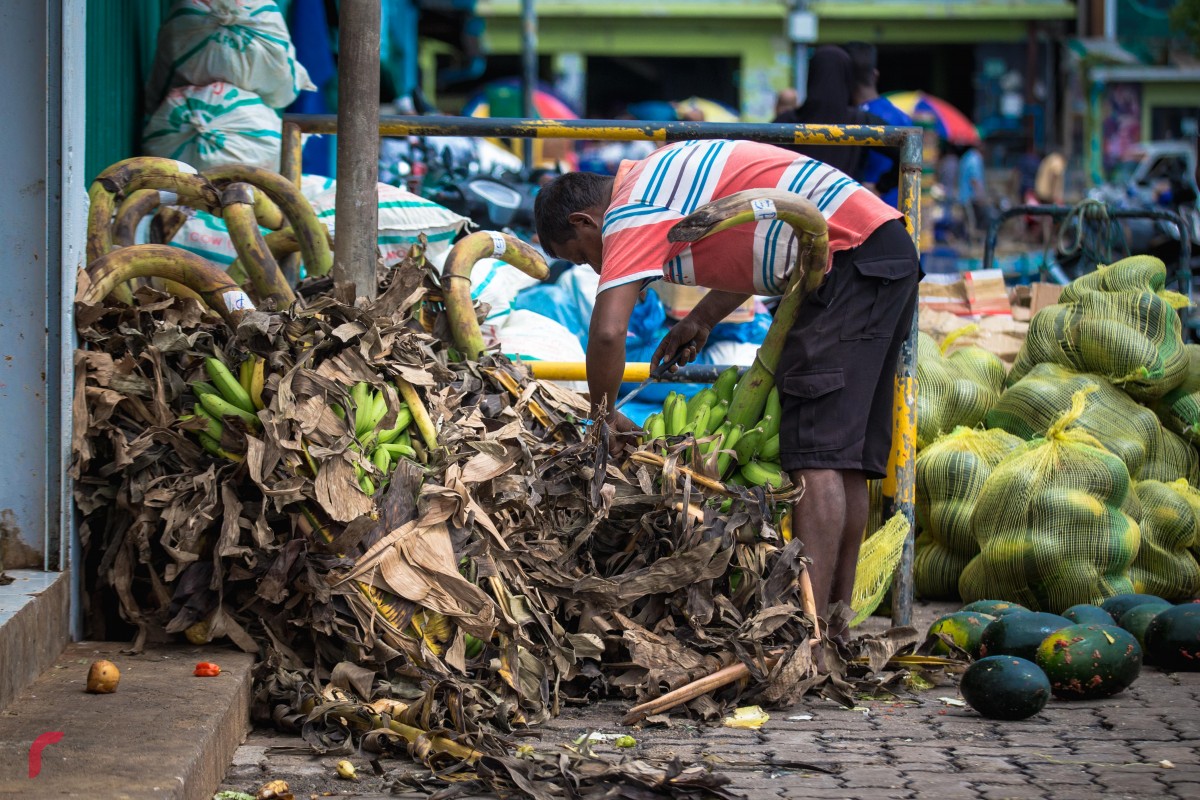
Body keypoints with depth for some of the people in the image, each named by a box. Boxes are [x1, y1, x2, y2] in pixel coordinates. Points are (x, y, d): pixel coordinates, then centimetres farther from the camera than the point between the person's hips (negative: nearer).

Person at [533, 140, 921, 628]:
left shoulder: (628, 213, -8)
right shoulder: (662, 176, 22)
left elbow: (607, 331, -19)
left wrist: (602, 415, -3)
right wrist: (701, 319, 23)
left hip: (849, 261, -10)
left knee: (815, 453, -14)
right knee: (847, 452, 10)